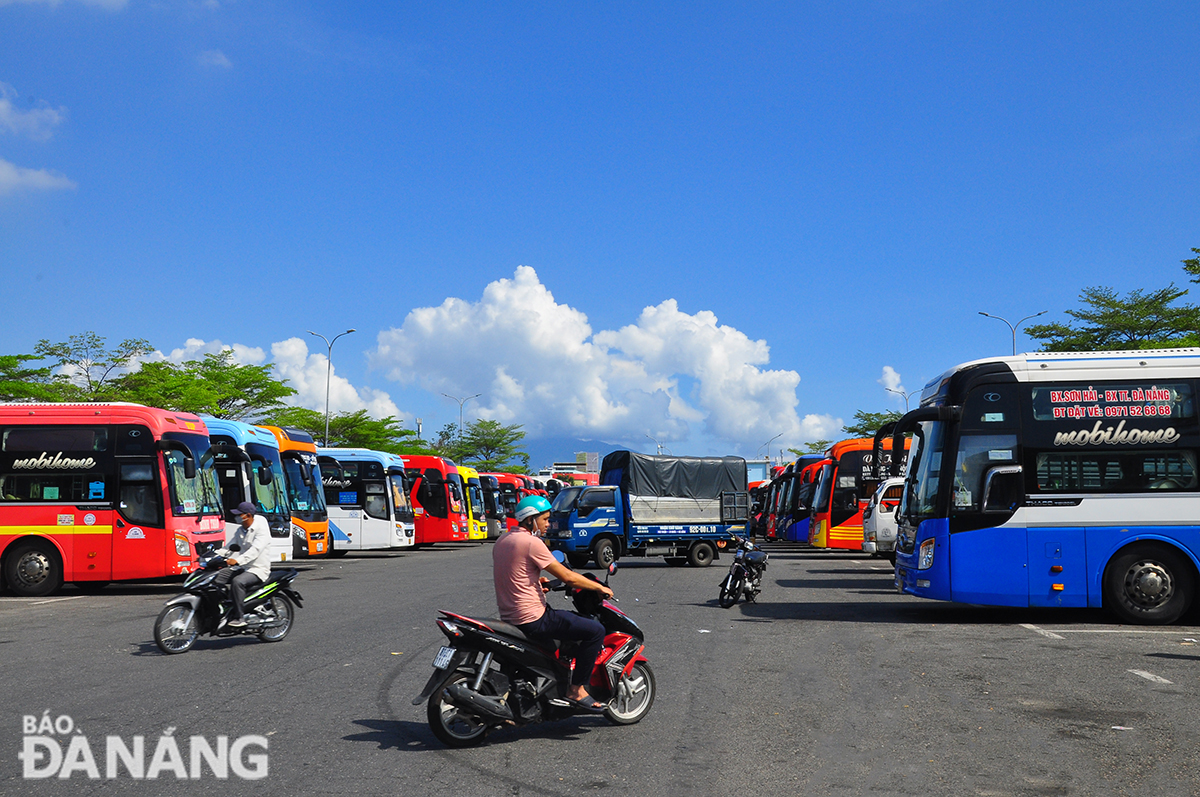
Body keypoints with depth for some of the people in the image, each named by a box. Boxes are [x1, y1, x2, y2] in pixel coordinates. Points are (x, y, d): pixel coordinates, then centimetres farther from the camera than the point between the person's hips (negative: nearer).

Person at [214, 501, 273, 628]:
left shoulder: (261, 529, -13)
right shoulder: (240, 531, 14)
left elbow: (255, 550, -28)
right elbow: (229, 547, 15)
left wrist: (237, 560, -41)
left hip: (258, 570, -9)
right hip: (241, 568, 9)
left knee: (237, 582, -35)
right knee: (216, 578, -7)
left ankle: (239, 618, -29)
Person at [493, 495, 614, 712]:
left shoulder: (502, 541, 12)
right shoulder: (531, 542, -16)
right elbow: (567, 576, -15)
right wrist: (599, 587, -3)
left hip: (509, 617, 10)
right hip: (532, 619, -10)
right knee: (595, 630, -9)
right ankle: (576, 689, -6)